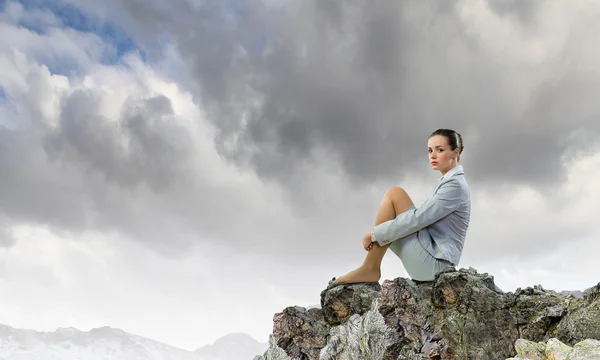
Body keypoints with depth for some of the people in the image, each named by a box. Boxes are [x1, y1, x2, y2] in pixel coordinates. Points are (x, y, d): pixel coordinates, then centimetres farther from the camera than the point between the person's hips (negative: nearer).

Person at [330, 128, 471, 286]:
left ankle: (370, 268, -12)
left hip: (432, 262, -10)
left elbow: (416, 219, -21)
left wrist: (374, 233, -15)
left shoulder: (454, 184, -13)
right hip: (432, 261, 10)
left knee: (394, 194, -15)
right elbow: (424, 217, 21)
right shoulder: (449, 181, 17)